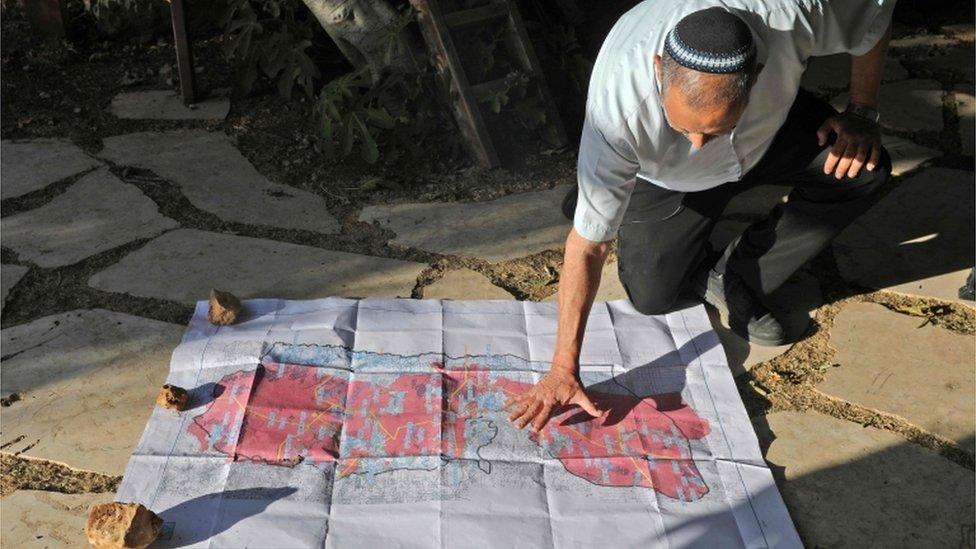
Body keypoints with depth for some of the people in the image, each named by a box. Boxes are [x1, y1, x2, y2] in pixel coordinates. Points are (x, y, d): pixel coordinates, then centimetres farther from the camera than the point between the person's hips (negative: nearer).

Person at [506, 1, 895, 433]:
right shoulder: (617, 104, -43)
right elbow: (587, 245, -37)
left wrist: (861, 114, -18)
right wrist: (564, 371, -34)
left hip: (770, 131, 3)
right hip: (663, 177, -2)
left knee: (864, 170, -21)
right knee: (650, 296, -11)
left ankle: (736, 277, -6)